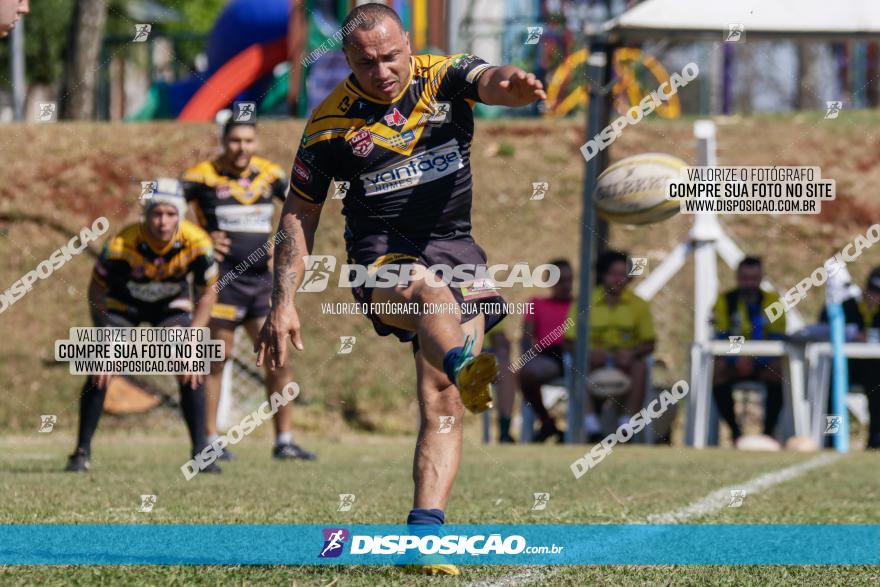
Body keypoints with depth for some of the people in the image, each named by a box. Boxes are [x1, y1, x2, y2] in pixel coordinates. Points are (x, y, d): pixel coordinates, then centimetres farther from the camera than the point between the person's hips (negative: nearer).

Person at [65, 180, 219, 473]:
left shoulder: (196, 243, -30)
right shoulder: (122, 244, -34)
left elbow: (207, 292, -14)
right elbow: (96, 289, -18)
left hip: (171, 305, 1)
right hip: (123, 303, -1)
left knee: (190, 372, -16)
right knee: (99, 372, -13)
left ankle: (201, 451, -4)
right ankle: (82, 451, 2)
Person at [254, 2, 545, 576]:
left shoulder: (444, 78, 1)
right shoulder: (330, 123, 0)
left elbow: (488, 80, -22)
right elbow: (299, 215, 8)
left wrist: (511, 83, -48)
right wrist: (284, 303, 1)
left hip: (457, 251, 2)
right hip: (381, 261, -2)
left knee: (443, 404, -10)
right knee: (428, 286, -39)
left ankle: (424, 532, -14)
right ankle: (467, 368, -69)